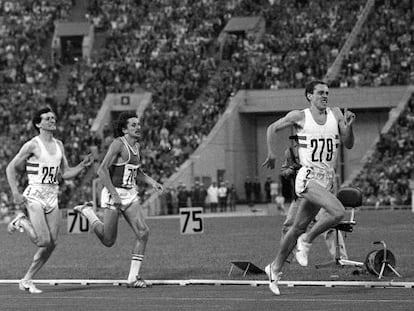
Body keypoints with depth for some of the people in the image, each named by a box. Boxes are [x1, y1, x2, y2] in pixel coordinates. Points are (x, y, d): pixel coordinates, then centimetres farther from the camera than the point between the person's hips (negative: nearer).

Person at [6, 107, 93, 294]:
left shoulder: (59, 145, 12)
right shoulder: (32, 145, -7)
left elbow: (65, 173, 18)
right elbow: (11, 168, -2)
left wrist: (82, 165, 3)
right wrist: (15, 193, -12)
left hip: (52, 197, 7)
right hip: (34, 196, -7)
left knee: (52, 244, 1)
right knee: (44, 241, -18)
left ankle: (27, 280, 12)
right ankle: (22, 222, 10)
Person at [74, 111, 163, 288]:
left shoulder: (136, 145, 11)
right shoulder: (118, 144, -15)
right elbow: (102, 170, -20)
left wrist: (151, 182, 11)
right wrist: (114, 194, -24)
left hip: (131, 194, 7)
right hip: (114, 194, -7)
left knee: (143, 232, -8)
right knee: (108, 241, 1)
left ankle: (133, 278, -3)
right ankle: (87, 212, 26)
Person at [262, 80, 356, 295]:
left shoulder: (335, 114, 8)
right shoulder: (299, 117, -2)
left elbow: (349, 144, 5)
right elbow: (272, 128, 12)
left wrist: (348, 126, -12)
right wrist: (271, 154, 7)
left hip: (326, 179, 5)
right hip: (308, 177, -5)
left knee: (299, 227, 12)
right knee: (338, 212, -26)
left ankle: (275, 268, 26)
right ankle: (307, 240, -4)